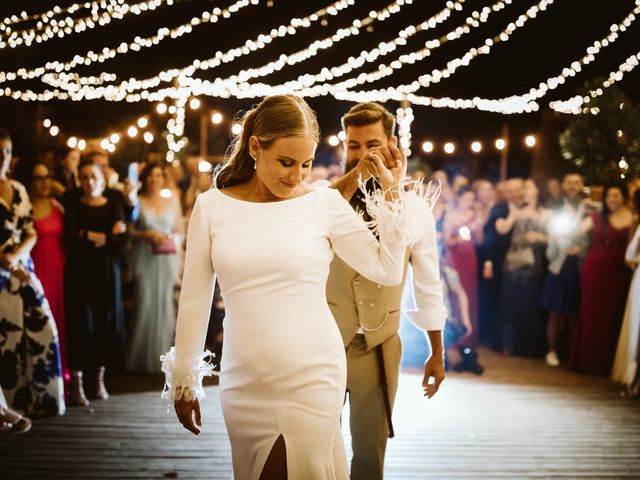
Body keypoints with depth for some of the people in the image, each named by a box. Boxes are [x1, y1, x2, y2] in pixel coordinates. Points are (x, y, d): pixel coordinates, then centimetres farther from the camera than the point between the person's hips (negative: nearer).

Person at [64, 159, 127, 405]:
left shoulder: (113, 207, 8)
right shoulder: (74, 208, 5)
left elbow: (118, 240, -5)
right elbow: (70, 238, -13)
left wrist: (89, 236, -13)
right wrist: (107, 235, -10)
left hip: (107, 273, 2)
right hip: (80, 272, -2)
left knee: (106, 321, 1)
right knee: (81, 322, -8)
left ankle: (99, 379, 12)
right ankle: (77, 383, -6)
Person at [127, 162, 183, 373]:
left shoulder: (172, 200, 12)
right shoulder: (137, 201, 3)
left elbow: (179, 230, 14)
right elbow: (129, 231, 0)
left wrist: (174, 240, -6)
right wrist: (148, 235, -14)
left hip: (167, 259, 3)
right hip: (144, 259, -3)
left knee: (164, 306, 2)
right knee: (144, 306, -6)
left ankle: (161, 358, 9)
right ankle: (141, 359, 2)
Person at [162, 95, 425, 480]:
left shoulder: (325, 203, -1)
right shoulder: (211, 206, 0)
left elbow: (387, 270, -1)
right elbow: (195, 301, 5)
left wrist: (392, 194, -3)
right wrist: (184, 381, 9)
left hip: (312, 377, -1)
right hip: (244, 383, 2)